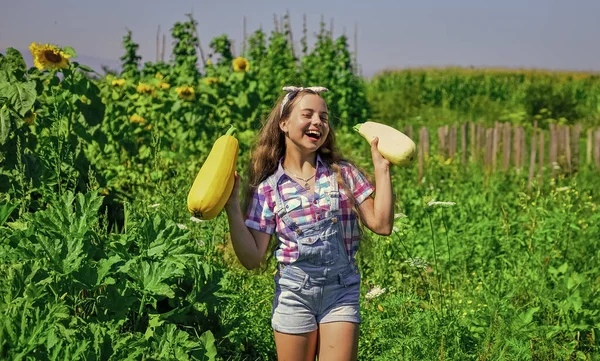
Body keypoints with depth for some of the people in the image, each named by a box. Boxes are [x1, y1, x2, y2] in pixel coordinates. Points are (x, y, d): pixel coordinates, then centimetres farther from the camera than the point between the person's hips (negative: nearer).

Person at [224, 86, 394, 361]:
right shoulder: (268, 187, -1)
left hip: (342, 293, 0)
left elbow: (381, 225, -5)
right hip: (293, 294, 0)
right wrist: (231, 205, -14)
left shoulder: (343, 173, 2)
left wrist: (381, 168, -6)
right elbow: (252, 258, -5)